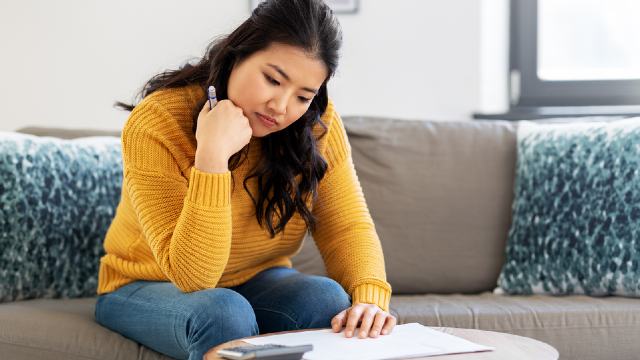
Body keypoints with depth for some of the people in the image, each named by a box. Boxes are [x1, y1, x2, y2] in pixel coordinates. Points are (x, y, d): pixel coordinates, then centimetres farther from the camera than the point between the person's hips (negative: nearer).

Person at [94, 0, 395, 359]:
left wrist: (370, 298, -33)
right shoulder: (156, 124, -27)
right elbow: (193, 275, -31)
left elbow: (348, 226, -12)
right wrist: (212, 157, -41)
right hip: (147, 288, -3)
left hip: (257, 283, 4)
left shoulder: (317, 125, -14)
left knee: (328, 300, -27)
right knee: (224, 313, -35)